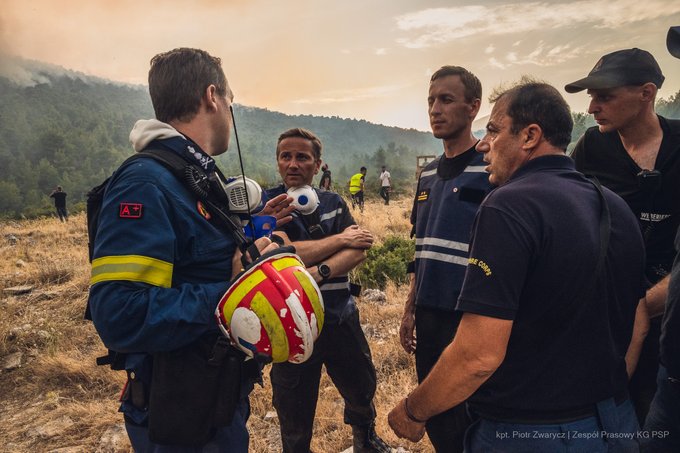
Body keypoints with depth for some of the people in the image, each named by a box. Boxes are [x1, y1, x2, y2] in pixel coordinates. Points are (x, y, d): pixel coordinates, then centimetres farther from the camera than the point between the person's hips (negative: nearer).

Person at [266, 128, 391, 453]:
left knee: (362, 390, 23)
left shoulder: (334, 203, 4)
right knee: (295, 416, 13)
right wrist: (341, 238, -13)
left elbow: (359, 252, -9)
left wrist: (318, 272, -26)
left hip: (341, 317, 4)